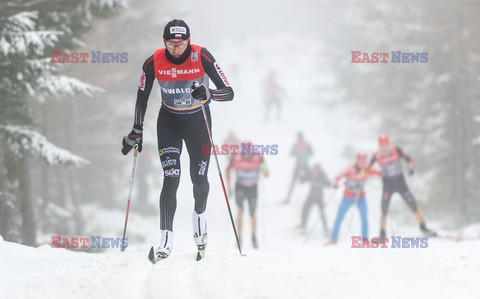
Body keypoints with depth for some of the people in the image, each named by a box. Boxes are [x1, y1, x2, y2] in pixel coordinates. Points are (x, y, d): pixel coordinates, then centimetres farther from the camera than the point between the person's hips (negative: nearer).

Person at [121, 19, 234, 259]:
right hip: (169, 121, 0)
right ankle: (166, 238, -14)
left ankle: (199, 215, 39)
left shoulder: (202, 57, -22)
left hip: (199, 120, 0)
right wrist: (136, 132, -2)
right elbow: (142, 97, -3)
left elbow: (229, 92, -21)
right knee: (171, 178, -14)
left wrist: (207, 94, -41)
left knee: (199, 178, 6)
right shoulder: (154, 63, -18)